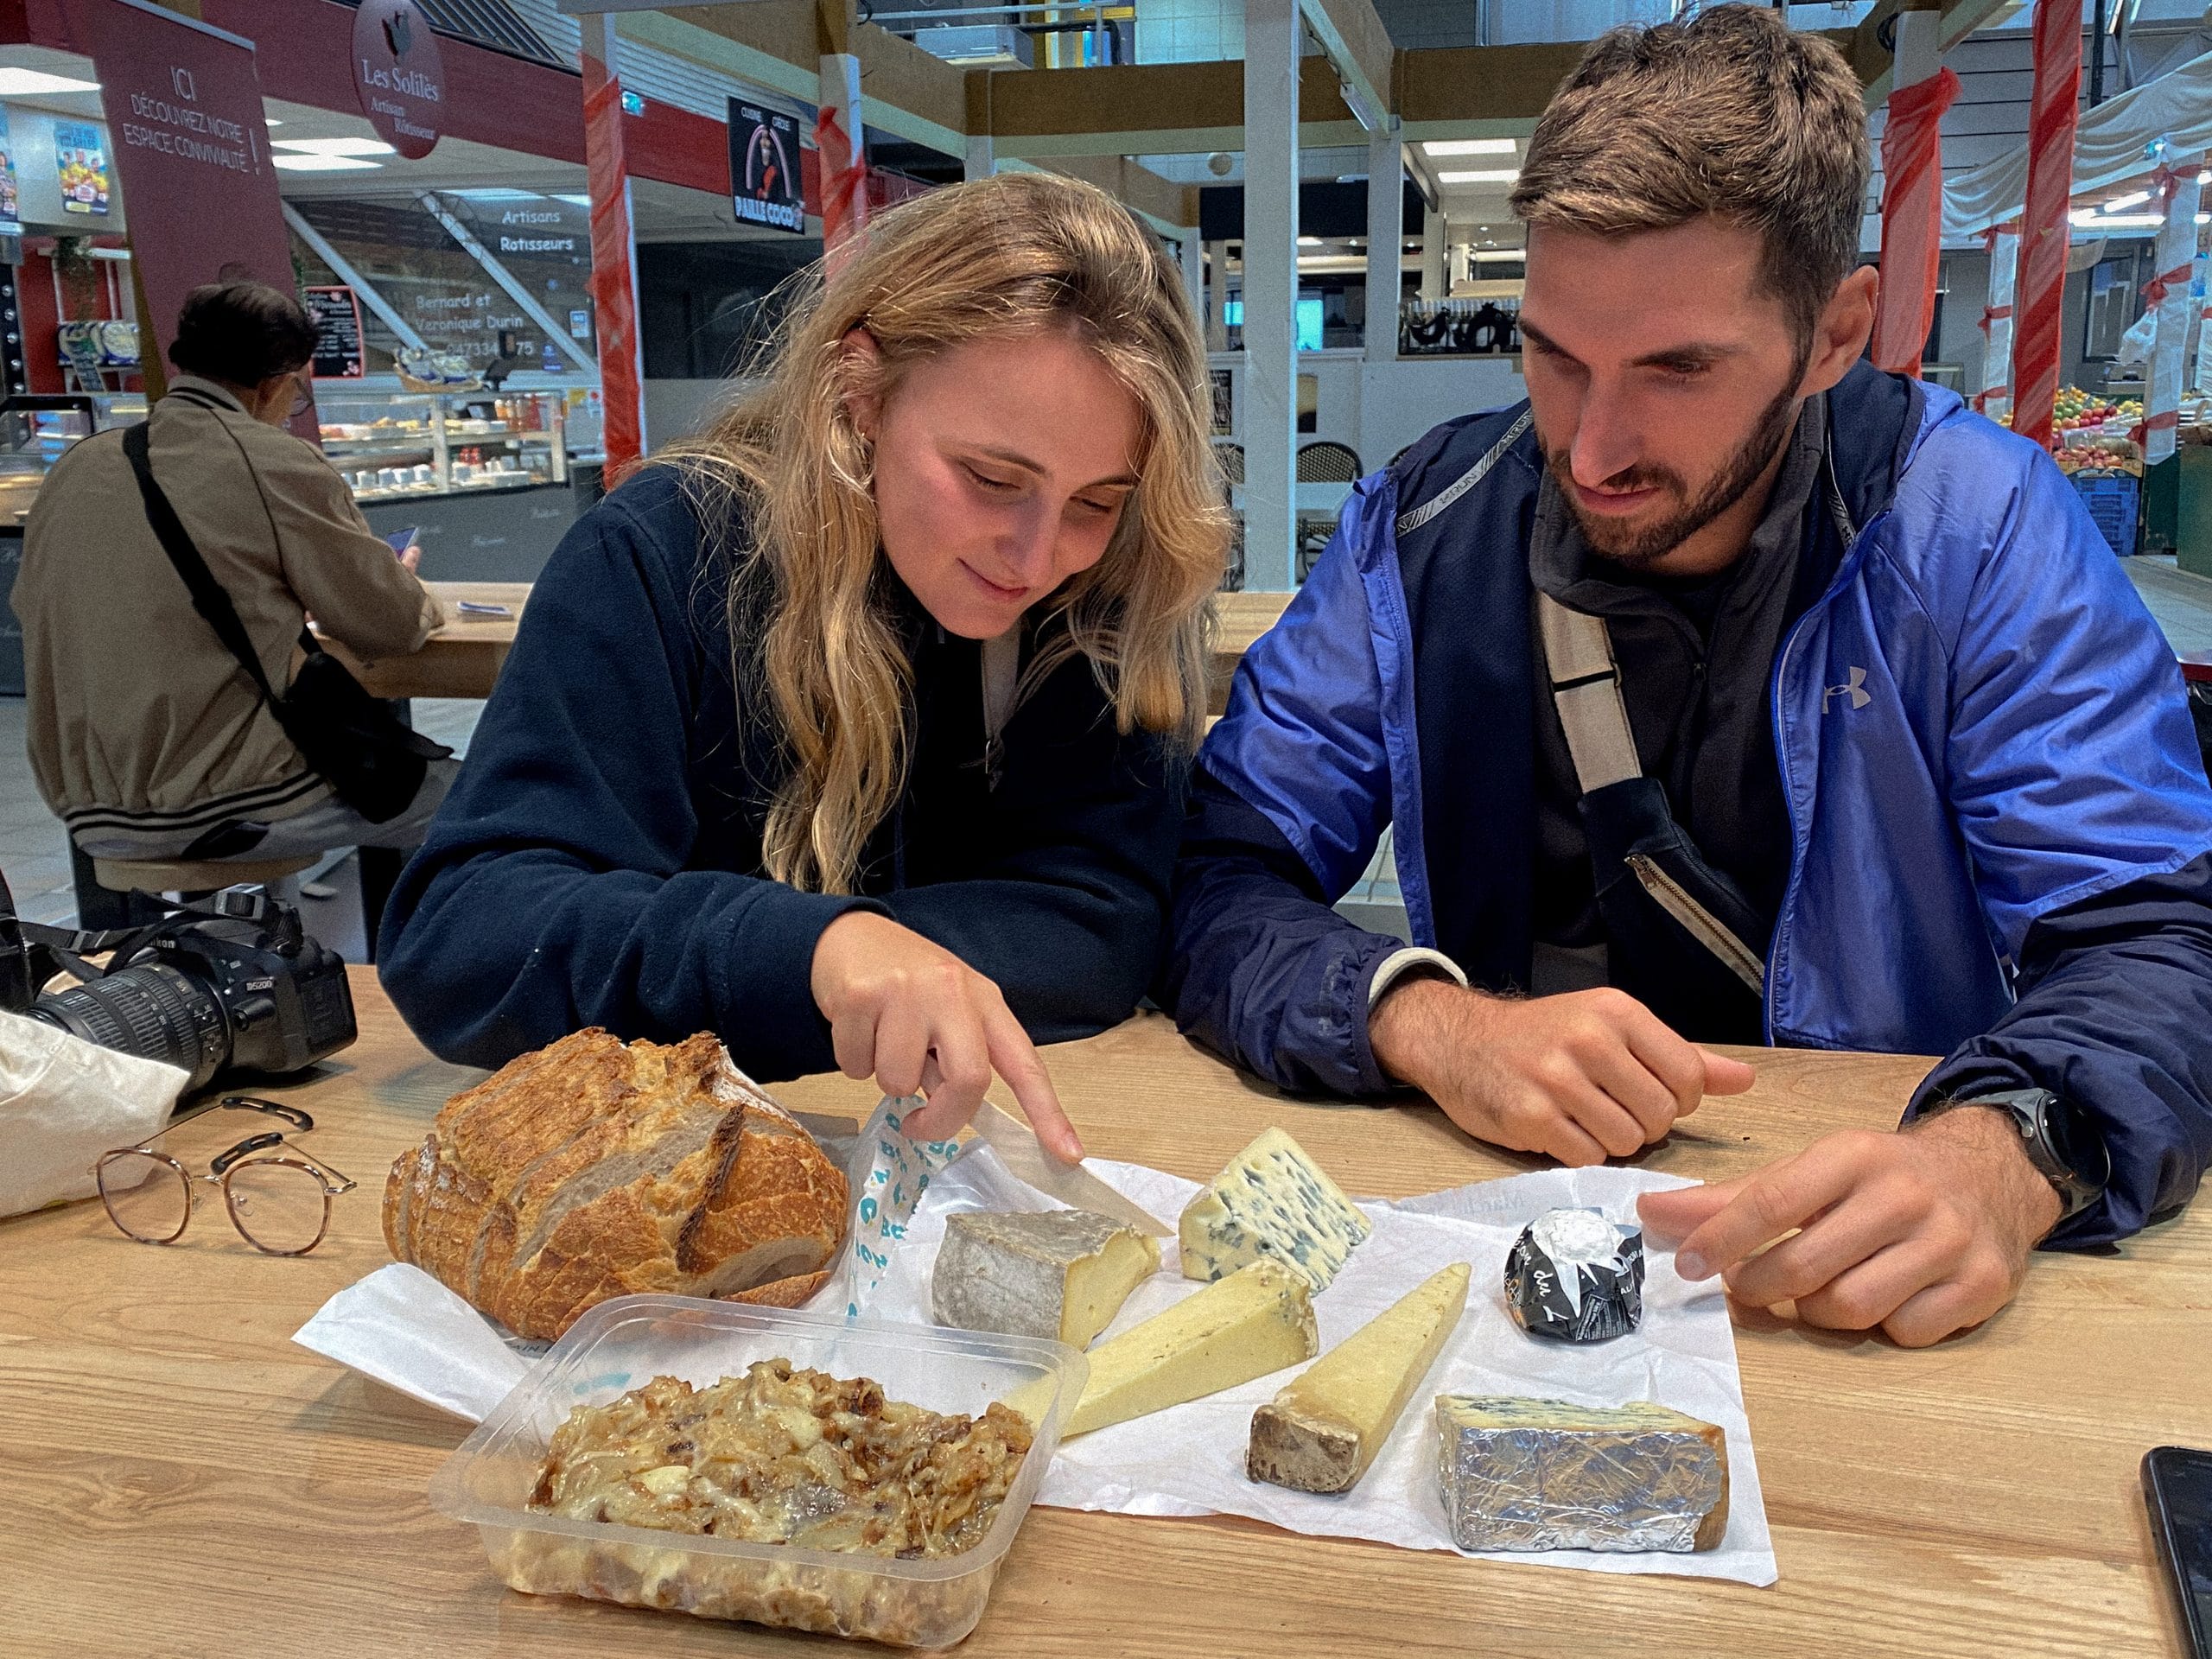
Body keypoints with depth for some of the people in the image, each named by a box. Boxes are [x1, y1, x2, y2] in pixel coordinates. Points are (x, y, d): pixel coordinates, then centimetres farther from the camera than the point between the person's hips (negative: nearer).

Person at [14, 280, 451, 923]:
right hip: (224, 813, -7)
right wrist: (406, 588, 19)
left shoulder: (75, 468, 6)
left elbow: (34, 606, 20)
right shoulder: (278, 464, -11)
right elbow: (393, 626, -5)